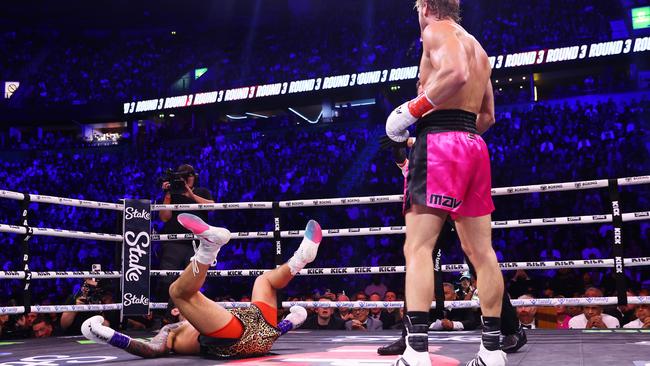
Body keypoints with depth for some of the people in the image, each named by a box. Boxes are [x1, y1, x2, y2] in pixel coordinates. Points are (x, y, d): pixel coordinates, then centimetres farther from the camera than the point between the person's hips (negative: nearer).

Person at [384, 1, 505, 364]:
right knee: (482, 251, 7)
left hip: (440, 142, -8)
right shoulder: (477, 47, 27)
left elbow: (456, 73, -21)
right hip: (474, 144, 9)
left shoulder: (437, 30, 1)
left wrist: (412, 110, -15)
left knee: (418, 248, -12)